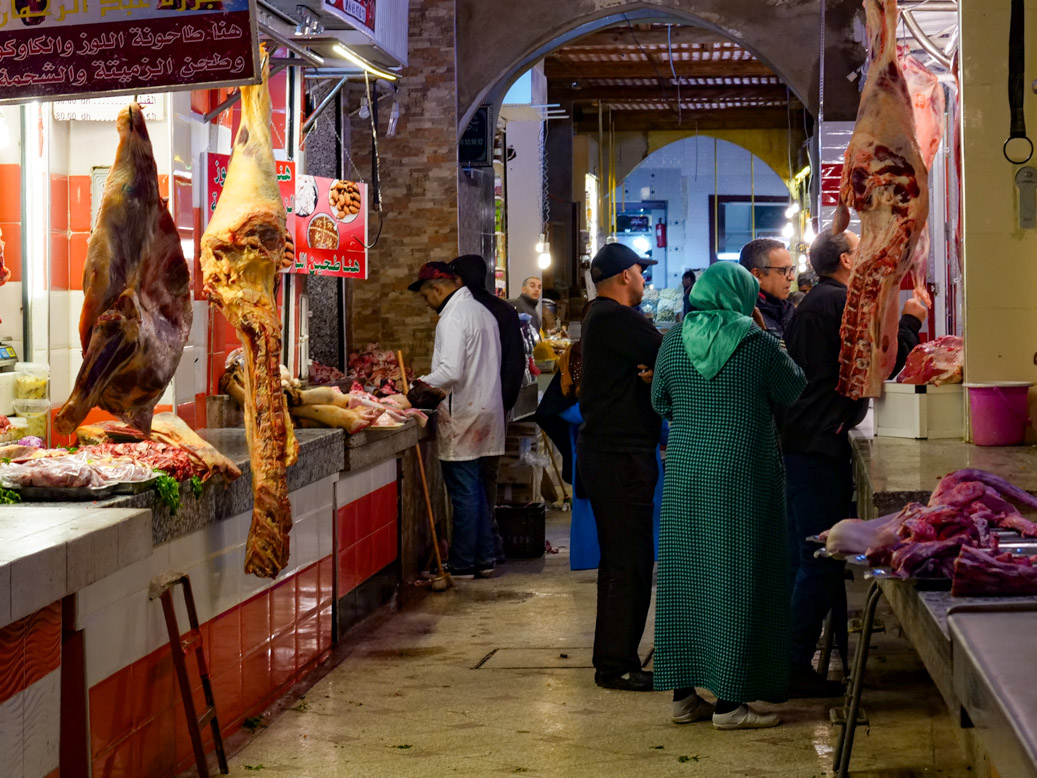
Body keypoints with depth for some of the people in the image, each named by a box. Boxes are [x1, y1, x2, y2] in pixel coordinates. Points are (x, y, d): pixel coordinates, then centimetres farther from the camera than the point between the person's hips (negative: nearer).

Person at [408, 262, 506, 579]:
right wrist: (431, 385, 17)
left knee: (464, 492, -3)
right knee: (475, 490, 15)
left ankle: (462, 565, 3)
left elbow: (450, 372, -26)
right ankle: (483, 559, 19)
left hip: (463, 417, -9)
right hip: (484, 410, 9)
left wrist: (420, 384, -11)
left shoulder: (453, 317, -16)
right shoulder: (481, 311, 14)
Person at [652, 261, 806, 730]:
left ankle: (684, 694, 17)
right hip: (742, 475, -5)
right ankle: (730, 700, 3)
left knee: (685, 574, 11)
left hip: (684, 473, 5)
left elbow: (659, 401, 13)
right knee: (736, 578, 1)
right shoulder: (756, 345, -10)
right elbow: (792, 391, 5)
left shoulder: (674, 341, 3)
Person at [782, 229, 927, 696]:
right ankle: (794, 668, -4)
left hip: (795, 441, 10)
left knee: (804, 557, 15)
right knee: (821, 560, -6)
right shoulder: (843, 303, -12)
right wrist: (909, 321, -1)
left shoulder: (809, 305, 19)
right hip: (821, 446, -10)